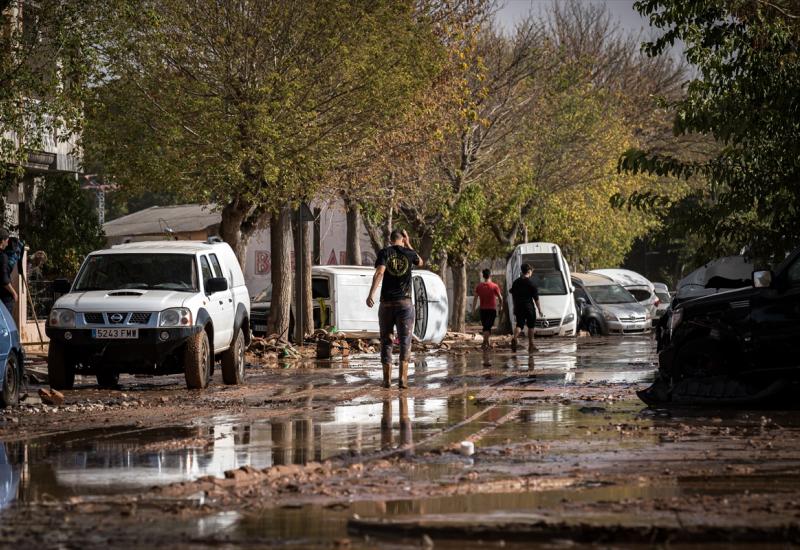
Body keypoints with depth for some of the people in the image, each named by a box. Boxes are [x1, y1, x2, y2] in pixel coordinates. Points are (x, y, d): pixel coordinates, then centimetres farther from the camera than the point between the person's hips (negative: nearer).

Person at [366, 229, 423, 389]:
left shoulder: (384, 253, -1)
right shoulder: (409, 253, 4)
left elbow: (379, 272, -17)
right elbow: (420, 262, 28)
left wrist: (371, 293, -25)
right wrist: (408, 244, 28)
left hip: (387, 303, 0)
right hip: (405, 303, 0)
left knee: (386, 340, 8)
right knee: (405, 340, 0)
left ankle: (387, 378, 8)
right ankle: (403, 376, -13)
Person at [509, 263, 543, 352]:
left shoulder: (516, 282, 8)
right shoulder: (530, 283, -8)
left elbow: (513, 296, 14)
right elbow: (536, 298, -7)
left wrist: (515, 308, 23)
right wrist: (539, 309, 1)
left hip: (518, 307, 4)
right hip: (529, 307, -4)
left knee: (519, 325, 2)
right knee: (531, 326, 9)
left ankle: (514, 338, -28)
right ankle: (531, 346, 13)